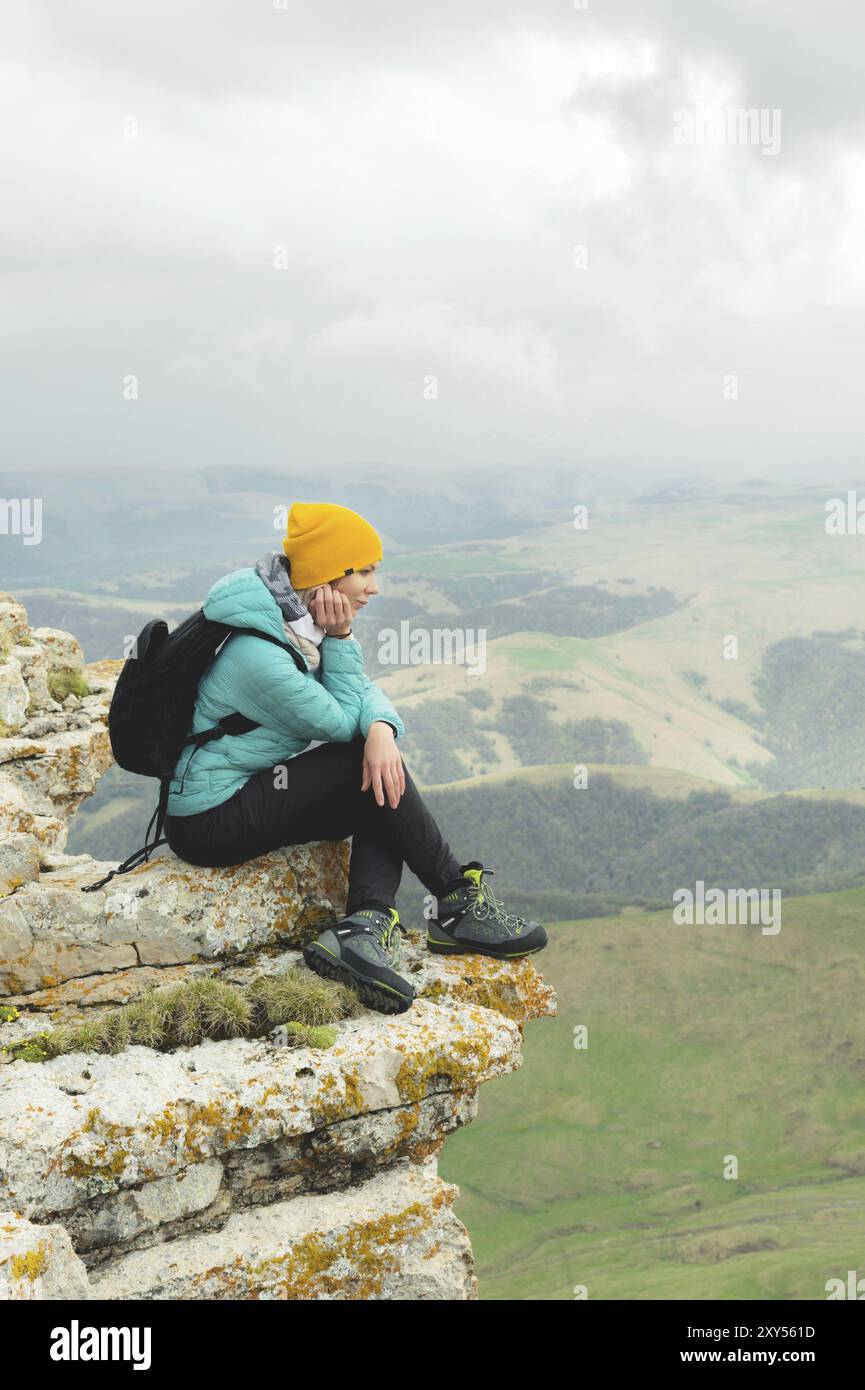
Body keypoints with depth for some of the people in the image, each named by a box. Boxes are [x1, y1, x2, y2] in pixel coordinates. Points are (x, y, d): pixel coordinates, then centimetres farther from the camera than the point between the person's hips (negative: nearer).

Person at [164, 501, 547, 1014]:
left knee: (383, 790, -2)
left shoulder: (302, 620, 1)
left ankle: (366, 925, -22)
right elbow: (342, 723, -16)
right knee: (368, 765, -16)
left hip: (250, 791, 9)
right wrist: (341, 640, -16)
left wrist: (383, 727, -25)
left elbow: (364, 692, -3)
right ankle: (459, 902, -5)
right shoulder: (258, 654, -28)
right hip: (209, 824, -9)